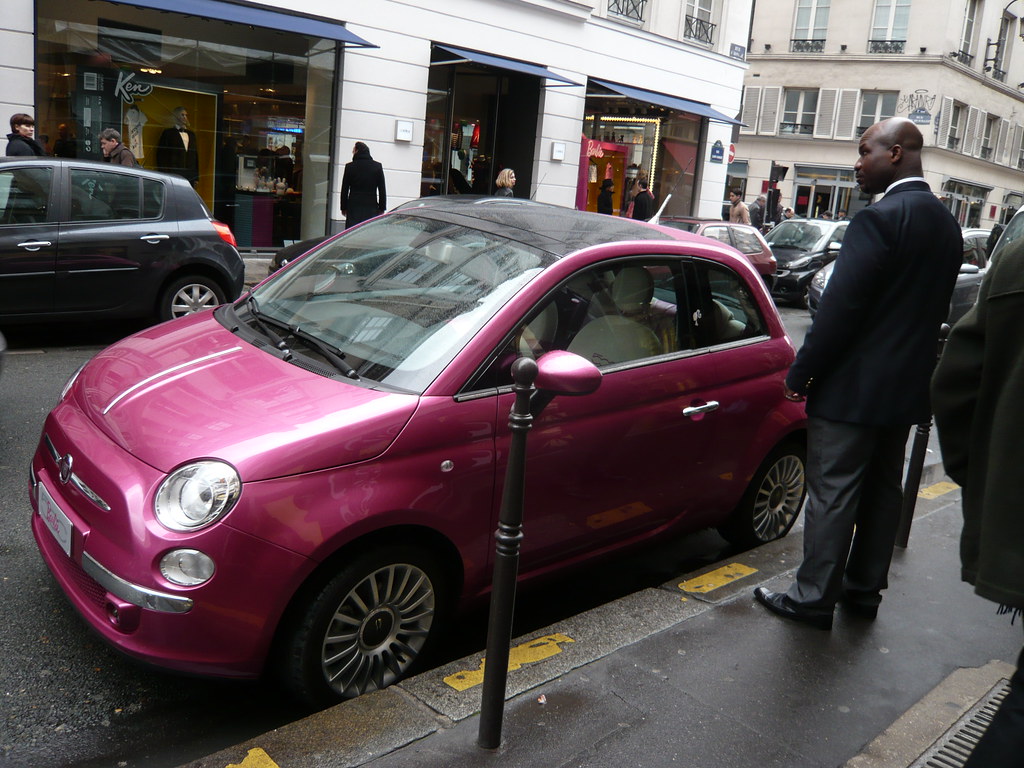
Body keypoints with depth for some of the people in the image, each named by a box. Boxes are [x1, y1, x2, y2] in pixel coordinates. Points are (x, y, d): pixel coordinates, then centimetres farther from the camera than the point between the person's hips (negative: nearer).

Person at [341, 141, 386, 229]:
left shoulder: (349, 167, 0)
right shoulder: (378, 166, 4)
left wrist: (344, 208, 13)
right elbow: (382, 190, 5)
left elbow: (344, 190, 5)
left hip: (353, 207, -1)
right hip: (371, 208, 1)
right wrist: (382, 208, 10)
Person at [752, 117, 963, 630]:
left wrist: (800, 374, -12)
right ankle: (864, 590, 30)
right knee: (883, 489, 17)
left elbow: (840, 308, -21)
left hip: (854, 387, -9)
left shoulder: (879, 219, -19)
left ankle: (814, 599, 11)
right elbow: (935, 308, 13)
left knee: (833, 494, 1)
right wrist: (912, 367, 19)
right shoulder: (945, 223, 9)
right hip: (907, 386, 9)